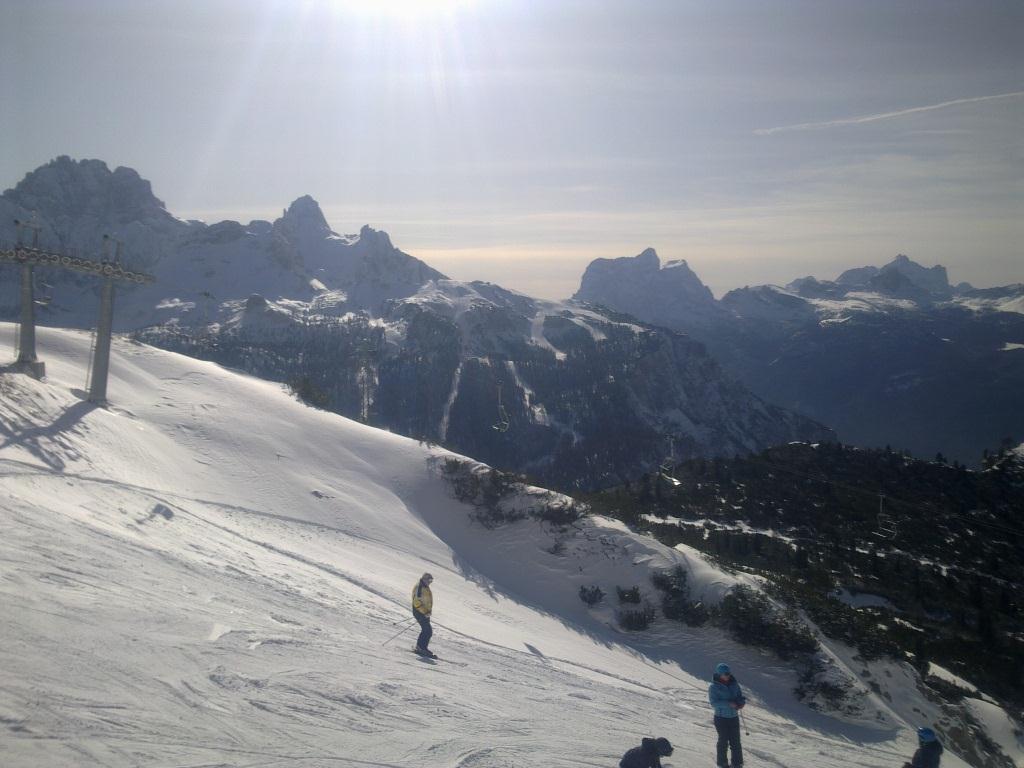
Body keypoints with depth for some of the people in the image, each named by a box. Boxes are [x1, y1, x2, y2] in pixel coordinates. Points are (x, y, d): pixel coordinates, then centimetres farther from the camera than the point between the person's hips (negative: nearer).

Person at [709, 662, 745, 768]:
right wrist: (728, 704, -28)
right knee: (723, 741, 5)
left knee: (736, 741, 7)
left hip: (734, 718, 4)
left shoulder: (734, 684, 3)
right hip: (721, 718, -4)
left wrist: (741, 703, -16)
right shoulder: (713, 687, -12)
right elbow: (714, 702, -20)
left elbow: (740, 696, 8)